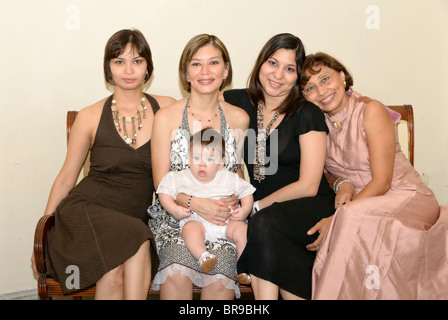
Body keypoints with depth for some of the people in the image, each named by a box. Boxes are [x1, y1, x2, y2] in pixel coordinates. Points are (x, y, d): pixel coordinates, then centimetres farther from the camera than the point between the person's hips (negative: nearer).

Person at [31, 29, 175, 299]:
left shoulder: (167, 109, 5)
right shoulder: (91, 117, 3)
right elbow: (66, 176, 11)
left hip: (136, 220, 1)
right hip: (87, 209, -1)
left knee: (117, 273, -33)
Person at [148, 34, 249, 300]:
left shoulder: (239, 118, 5)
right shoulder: (166, 118, -1)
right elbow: (162, 183, -1)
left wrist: (233, 197, -2)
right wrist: (195, 203, -18)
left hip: (223, 218, 1)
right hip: (176, 215, -1)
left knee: (220, 280, -26)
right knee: (177, 274, -29)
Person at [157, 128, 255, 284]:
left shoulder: (228, 178, 5)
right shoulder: (182, 178, 3)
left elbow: (246, 192, 12)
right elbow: (164, 192, 3)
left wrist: (244, 210, -6)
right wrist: (174, 209, -14)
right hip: (197, 220, -1)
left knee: (242, 228, -23)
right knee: (190, 228, -33)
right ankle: (203, 257, -47)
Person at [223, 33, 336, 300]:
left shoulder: (308, 115, -4)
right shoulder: (236, 103, 5)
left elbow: (307, 186, -7)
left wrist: (256, 206, -11)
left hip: (307, 207, -3)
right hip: (254, 205, 3)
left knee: (264, 223, -33)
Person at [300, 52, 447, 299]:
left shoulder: (371, 111, -12)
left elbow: (381, 181, -16)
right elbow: (326, 173, 13)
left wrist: (337, 219, -26)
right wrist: (341, 183, -13)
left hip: (407, 197, -4)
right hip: (356, 203, 4)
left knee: (352, 217, -36)